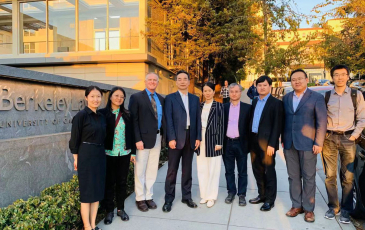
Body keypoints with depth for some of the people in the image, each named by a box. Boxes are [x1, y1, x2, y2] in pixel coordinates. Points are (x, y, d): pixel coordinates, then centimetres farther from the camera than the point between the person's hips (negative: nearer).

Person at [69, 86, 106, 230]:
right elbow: (75, 139, -9)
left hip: (100, 156, 7)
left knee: (97, 190, 11)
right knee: (87, 191, 2)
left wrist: (100, 153, 12)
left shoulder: (101, 116, 9)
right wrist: (76, 158, -8)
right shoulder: (81, 115, -11)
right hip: (86, 157, -7)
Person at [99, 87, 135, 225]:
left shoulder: (127, 114, 7)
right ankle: (109, 210, 21)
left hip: (124, 153, 3)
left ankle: (120, 208, 25)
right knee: (109, 182, 6)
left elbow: (131, 133, 8)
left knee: (122, 181, 11)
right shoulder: (103, 113, -3)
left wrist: (133, 151, 6)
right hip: (109, 153, -3)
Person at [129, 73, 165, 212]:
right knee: (140, 170, 5)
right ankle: (140, 198, 20)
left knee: (152, 170, 13)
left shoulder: (161, 99, 12)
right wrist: (137, 139, -16)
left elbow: (162, 118, 11)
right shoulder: (136, 97, -4)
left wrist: (164, 135, -1)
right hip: (143, 139, -5)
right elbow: (133, 120, -9)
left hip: (157, 138, 5)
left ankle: (148, 197, 27)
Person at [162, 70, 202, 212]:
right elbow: (168, 120, -7)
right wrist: (171, 138, -15)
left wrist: (198, 137, 2)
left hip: (190, 138, 3)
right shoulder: (170, 98, 1)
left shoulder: (195, 99, 12)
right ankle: (168, 199, 14)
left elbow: (198, 119, 9)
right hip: (176, 138, -3)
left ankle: (186, 196, 24)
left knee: (187, 169, 12)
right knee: (172, 170, 3)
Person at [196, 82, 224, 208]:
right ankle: (204, 194, 22)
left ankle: (211, 196, 16)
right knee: (202, 169, 9)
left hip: (213, 140, -4)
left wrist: (219, 142, -10)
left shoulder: (218, 106, -2)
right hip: (201, 141, 4)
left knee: (213, 170, 3)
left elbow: (221, 125, -5)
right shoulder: (200, 106, 10)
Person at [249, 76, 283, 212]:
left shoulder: (276, 103, -7)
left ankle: (270, 200, 18)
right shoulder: (254, 101, 13)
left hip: (267, 142, -6)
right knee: (257, 170, 15)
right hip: (254, 141, 6)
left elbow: (277, 125, -12)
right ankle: (262, 195, 31)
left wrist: (272, 144, -17)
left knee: (269, 171, 4)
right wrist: (250, 139, 7)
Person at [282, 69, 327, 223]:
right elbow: (284, 119, 11)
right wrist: (283, 139, 7)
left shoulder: (317, 97, -2)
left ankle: (308, 209, 18)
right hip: (289, 144, 4)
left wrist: (318, 143, -11)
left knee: (308, 177, 6)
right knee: (293, 176, 10)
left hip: (307, 143, -3)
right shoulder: (286, 98, 10)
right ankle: (296, 205, 23)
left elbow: (322, 122, -6)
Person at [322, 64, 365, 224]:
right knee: (330, 175, 4)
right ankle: (333, 207, 17)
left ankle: (345, 210, 13)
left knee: (348, 177, 1)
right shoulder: (326, 96, 8)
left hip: (348, 139, -1)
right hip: (329, 139, 1)